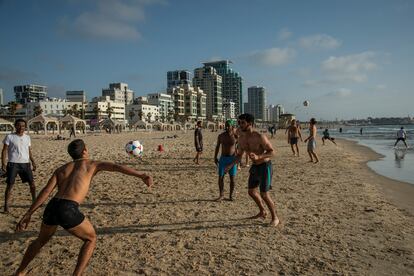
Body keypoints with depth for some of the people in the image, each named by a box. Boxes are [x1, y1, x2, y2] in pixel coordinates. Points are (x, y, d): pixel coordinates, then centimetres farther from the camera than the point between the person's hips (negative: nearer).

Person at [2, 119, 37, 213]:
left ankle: (34, 201, 20)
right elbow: (4, 151, -4)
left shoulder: (27, 137, 10)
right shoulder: (10, 137, -2)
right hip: (13, 164, -4)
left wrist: (33, 162, 9)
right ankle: (6, 206, 9)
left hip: (25, 163, 4)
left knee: (32, 183, 5)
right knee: (10, 185, -1)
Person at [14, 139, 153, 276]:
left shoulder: (61, 169, 24)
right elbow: (116, 167, -2)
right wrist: (141, 175, -9)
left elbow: (45, 191, 13)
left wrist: (28, 214, 14)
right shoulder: (91, 164, 13)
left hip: (51, 208, 6)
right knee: (91, 239, 19)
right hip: (68, 210, -6)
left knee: (41, 240, 36)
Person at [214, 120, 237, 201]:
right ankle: (221, 195, 12)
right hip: (223, 158, 2)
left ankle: (231, 195, 17)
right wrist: (215, 157, 6)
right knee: (220, 177, -2)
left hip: (232, 159, -1)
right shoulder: (221, 136, -2)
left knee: (232, 178, 2)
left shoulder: (235, 136, -7)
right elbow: (217, 147, 10)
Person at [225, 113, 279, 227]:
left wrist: (258, 157, -35)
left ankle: (275, 218, 15)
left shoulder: (260, 137, -23)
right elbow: (239, 155, 9)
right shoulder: (241, 138, -3)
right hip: (254, 167, 7)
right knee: (252, 192, 15)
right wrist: (230, 165, -6)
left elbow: (272, 152, -20)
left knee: (264, 195, -6)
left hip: (265, 166, -7)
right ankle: (262, 212, 39)